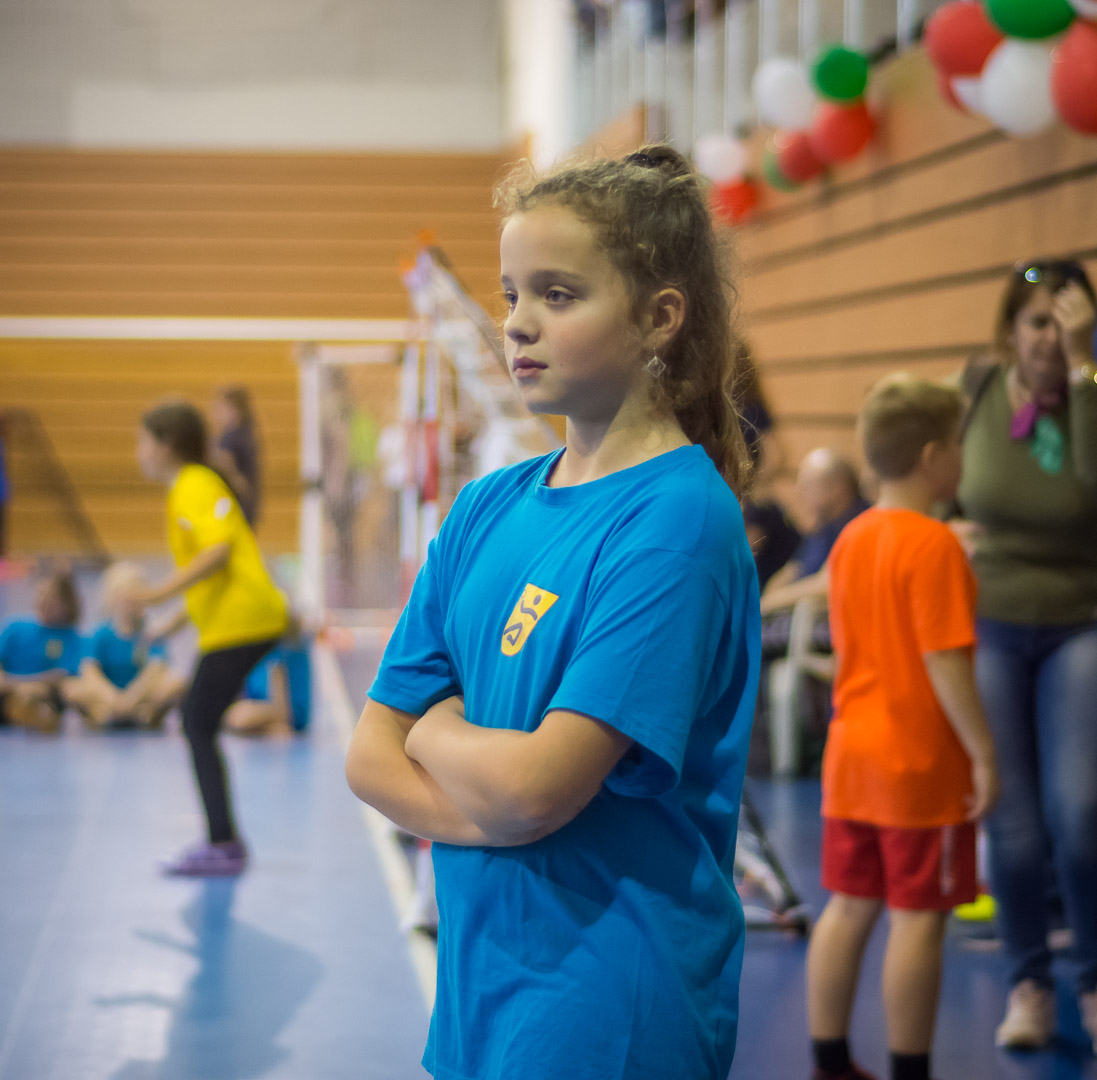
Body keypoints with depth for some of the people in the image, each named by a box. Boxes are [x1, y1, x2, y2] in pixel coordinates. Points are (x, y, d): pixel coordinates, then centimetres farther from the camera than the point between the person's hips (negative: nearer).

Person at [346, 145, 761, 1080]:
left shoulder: (677, 520, -16)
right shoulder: (487, 508, 7)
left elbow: (530, 787, -22)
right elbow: (372, 756, 4)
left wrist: (437, 728, -3)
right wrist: (487, 816, -14)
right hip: (482, 985, 7)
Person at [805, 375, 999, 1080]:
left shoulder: (851, 539, 8)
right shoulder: (934, 545, -16)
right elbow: (946, 662, -21)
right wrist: (984, 754, -16)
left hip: (852, 756, 8)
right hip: (923, 764, -8)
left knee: (849, 908, 13)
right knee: (919, 917, 0)